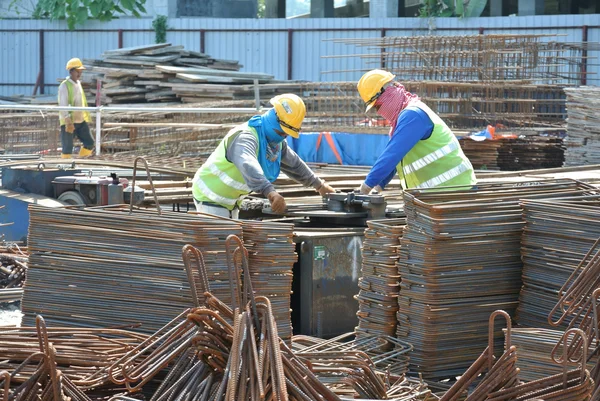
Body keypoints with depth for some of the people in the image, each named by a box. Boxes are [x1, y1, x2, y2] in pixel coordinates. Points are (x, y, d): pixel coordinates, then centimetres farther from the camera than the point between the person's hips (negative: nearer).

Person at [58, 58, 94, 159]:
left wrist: (86, 118, 19)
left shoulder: (78, 84, 14)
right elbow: (63, 105, -17)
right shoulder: (64, 86, -10)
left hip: (81, 121, 8)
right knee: (67, 148, -4)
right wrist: (68, 122, -25)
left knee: (89, 143, 3)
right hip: (69, 122, -8)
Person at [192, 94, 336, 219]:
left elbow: (294, 164, 21)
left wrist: (318, 184, 28)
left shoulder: (277, 142, 3)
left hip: (231, 202, 10)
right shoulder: (245, 136, -30)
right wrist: (270, 192, -65)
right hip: (211, 196, -10)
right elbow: (248, 166, -50)